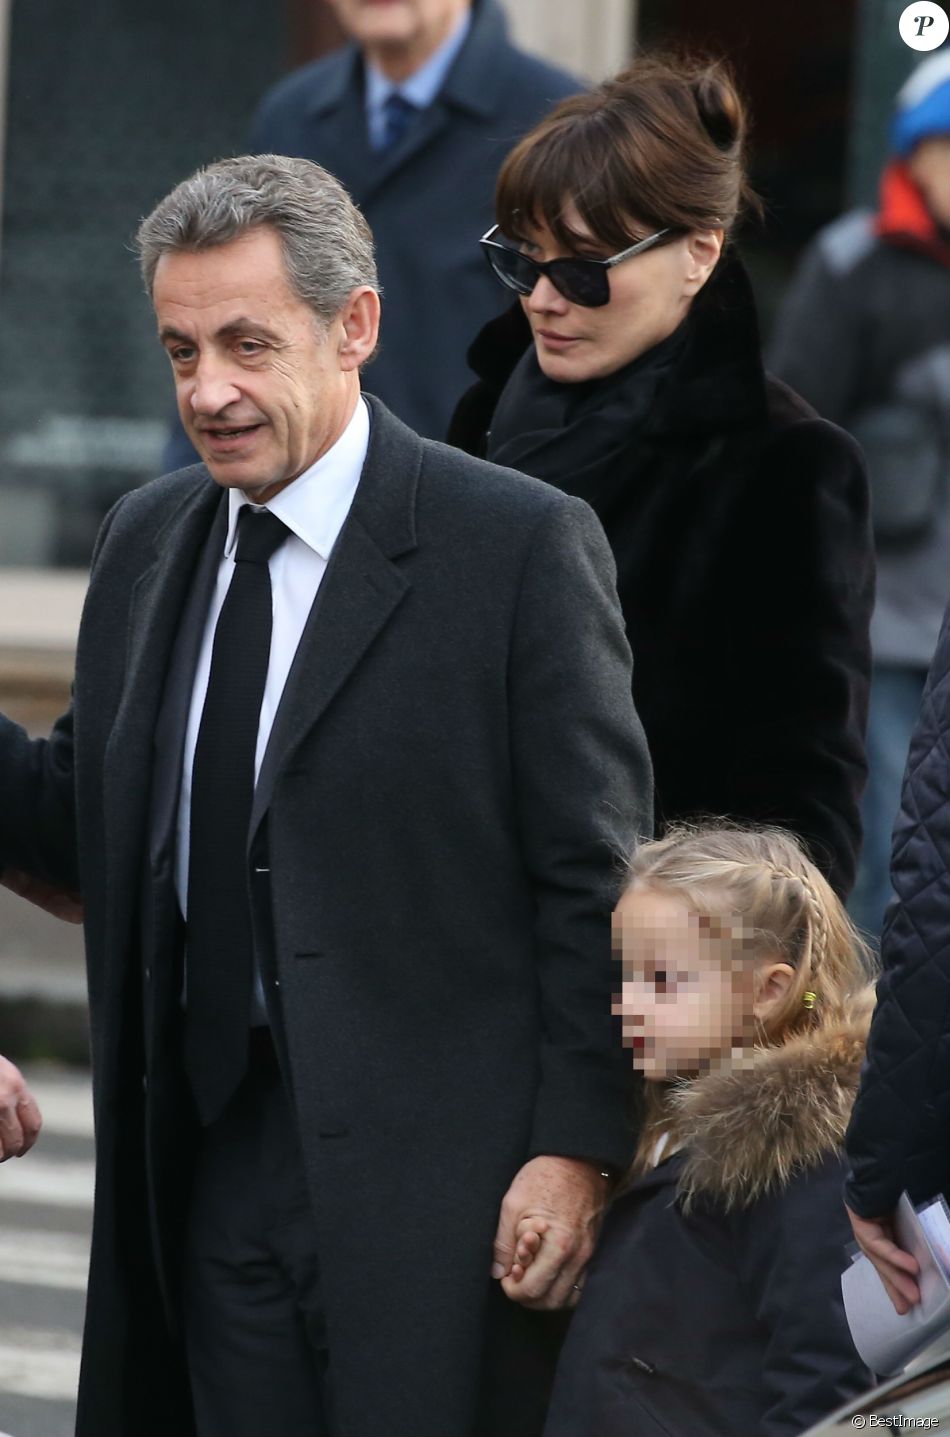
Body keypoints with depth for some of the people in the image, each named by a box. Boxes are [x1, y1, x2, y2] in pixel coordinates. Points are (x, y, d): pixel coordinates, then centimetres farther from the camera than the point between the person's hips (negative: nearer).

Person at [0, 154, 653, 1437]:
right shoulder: (146, 540, 12)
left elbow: (597, 881, -8)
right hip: (215, 1170, 6)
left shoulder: (522, 545, -8)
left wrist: (578, 1149, -13)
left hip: (433, 1177, -5)